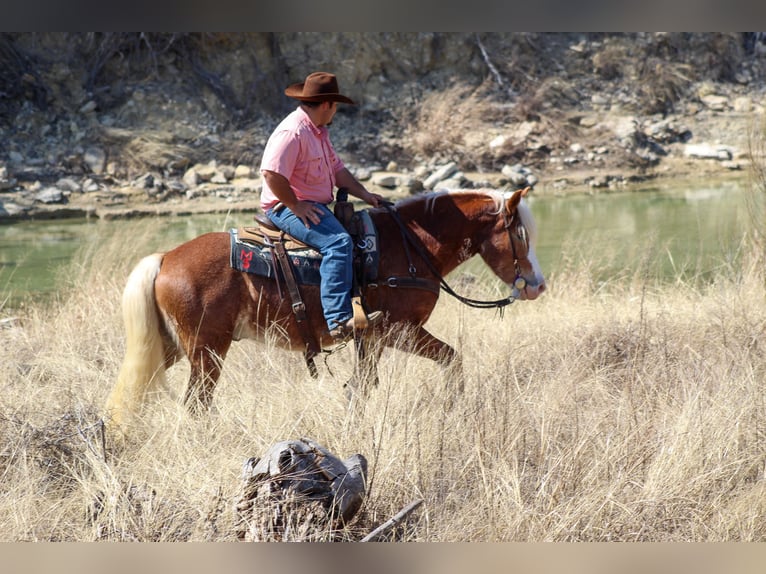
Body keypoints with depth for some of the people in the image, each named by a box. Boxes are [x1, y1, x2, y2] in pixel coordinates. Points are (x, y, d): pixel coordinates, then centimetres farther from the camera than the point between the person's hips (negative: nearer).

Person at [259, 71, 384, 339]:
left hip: (315, 206, 11)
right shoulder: (292, 132, -18)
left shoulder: (319, 132, 17)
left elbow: (337, 169, 21)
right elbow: (272, 174, -27)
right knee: (338, 242, -30)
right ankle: (338, 319, -38)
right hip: (288, 209, -11)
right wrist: (296, 206, -22)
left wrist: (364, 194, 9)